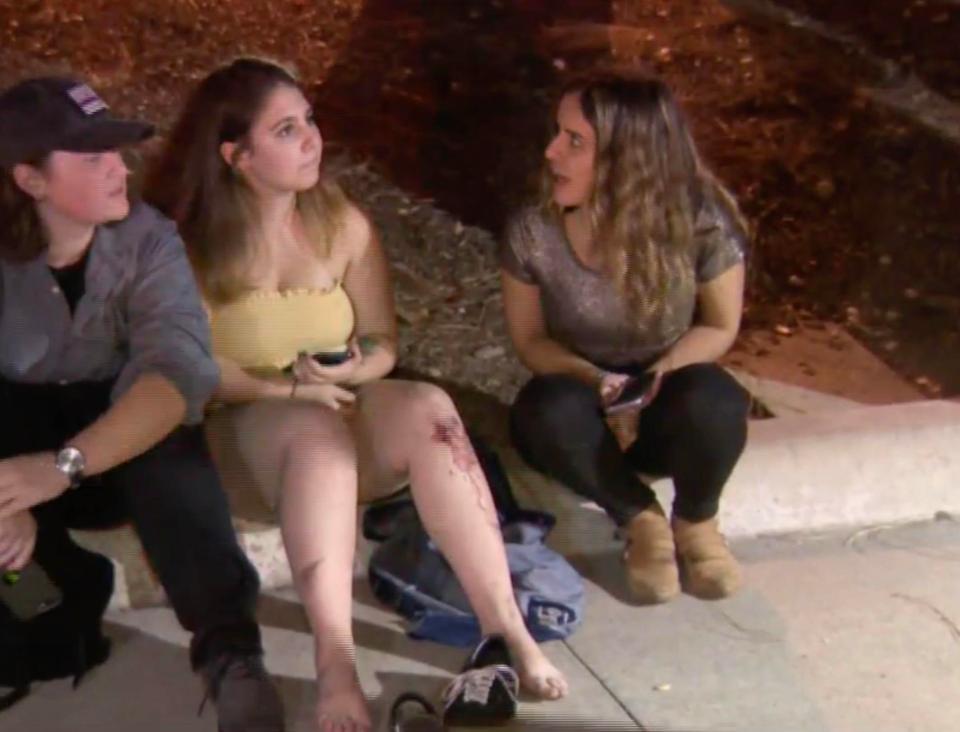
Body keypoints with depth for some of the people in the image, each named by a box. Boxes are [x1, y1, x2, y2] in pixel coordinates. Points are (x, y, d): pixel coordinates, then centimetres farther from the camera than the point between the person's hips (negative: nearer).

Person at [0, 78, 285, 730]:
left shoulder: (146, 241, -14)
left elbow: (181, 369, -31)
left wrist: (64, 466, -45)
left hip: (121, 447, 0)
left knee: (168, 445, -35)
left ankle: (228, 649, -33)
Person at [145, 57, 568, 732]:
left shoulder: (343, 225, 5)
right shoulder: (188, 240, -5)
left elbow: (384, 342, 8)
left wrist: (348, 369, -14)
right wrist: (284, 386, -20)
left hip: (348, 413, 3)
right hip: (244, 427, -3)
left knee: (425, 406, -31)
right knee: (317, 429, -39)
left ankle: (507, 627, -36)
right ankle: (335, 661, -49)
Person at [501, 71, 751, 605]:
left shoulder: (701, 224, -20)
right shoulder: (533, 233, -18)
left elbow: (720, 326, -5)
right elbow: (531, 340, -4)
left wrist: (661, 374, -24)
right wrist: (597, 381, -24)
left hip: (665, 402, 0)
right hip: (586, 394, 1)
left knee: (712, 401, -36)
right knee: (547, 411, -35)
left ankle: (696, 522, -2)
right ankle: (642, 520, -7)